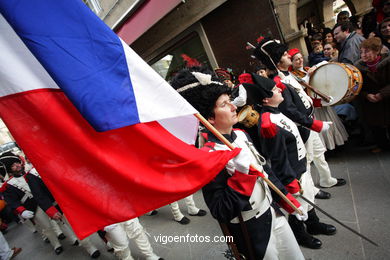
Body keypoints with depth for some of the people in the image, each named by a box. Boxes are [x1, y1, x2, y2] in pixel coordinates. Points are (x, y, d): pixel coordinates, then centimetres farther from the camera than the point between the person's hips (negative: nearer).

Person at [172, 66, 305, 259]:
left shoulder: (240, 135, -4)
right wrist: (242, 175, -35)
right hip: (253, 232, -7)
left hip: (273, 213, 8)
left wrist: (290, 201, 11)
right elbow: (221, 213, -28)